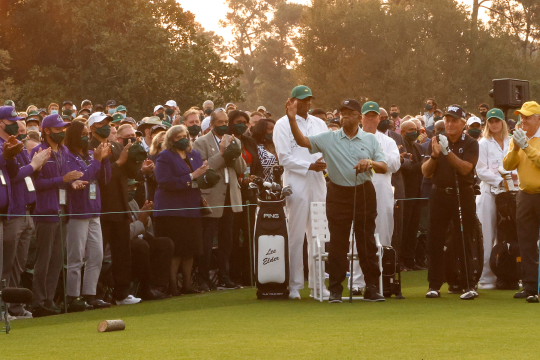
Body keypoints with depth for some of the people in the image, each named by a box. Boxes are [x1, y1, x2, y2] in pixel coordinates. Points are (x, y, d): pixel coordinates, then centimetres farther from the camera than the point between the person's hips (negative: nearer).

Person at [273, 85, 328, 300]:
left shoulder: (319, 124, 17)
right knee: (296, 237, -5)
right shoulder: (283, 125, 0)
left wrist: (324, 163, -6)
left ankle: (317, 284, 10)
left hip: (318, 184, 5)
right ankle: (294, 285, -1)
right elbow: (284, 158, -7)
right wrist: (310, 166, -13)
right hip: (296, 184, -5)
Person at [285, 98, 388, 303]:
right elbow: (302, 141, -3)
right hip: (338, 194, 0)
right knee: (337, 243, 1)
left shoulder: (370, 140, 7)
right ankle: (335, 290, 6)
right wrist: (292, 119, -16)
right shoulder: (328, 139, 4)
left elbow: (384, 168, 4)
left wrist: (371, 163, -17)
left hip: (364, 193, 0)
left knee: (367, 241, 2)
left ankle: (371, 288, 7)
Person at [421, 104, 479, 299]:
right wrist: (434, 156, -16)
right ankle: (434, 285, 6)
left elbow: (465, 168, -15)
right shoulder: (436, 142, 9)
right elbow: (426, 172, 2)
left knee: (464, 242, -4)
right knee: (435, 241, 1)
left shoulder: (470, 144, 1)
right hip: (439, 194, 3)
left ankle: (469, 285, -3)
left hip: (463, 195, -3)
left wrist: (448, 152, -25)